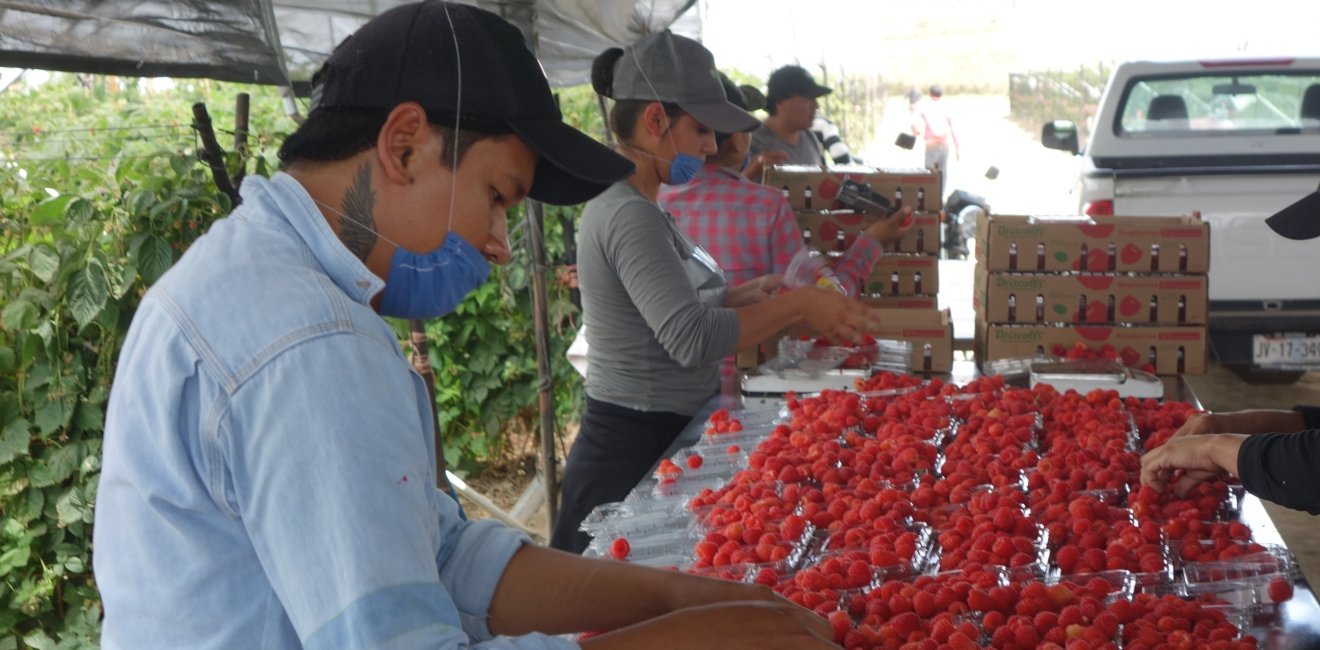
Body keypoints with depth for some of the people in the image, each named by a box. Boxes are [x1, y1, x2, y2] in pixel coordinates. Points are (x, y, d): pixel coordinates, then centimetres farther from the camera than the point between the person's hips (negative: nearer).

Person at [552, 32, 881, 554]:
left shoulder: (633, 205, 10)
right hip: (636, 449, -10)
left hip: (657, 437, 10)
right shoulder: (630, 216, -21)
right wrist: (797, 305, -20)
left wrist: (745, 296, 5)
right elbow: (692, 340, -28)